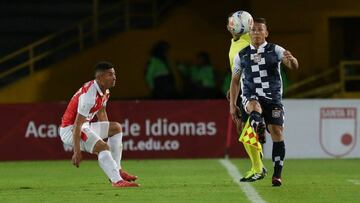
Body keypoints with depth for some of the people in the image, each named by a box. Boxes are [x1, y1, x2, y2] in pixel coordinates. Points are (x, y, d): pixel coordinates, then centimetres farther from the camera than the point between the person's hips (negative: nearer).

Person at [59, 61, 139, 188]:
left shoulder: (104, 91, 4)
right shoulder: (89, 95, -27)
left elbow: (101, 113, 24)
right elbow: (77, 124, -28)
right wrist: (77, 152, -29)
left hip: (85, 127, 11)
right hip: (70, 129, -11)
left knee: (116, 128, 16)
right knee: (103, 147, -28)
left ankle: (116, 170, 10)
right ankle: (117, 180, -36)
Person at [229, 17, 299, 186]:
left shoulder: (275, 51, 4)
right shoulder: (241, 55, 10)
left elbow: (294, 66, -11)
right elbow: (235, 81, 17)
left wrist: (291, 59, -35)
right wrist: (232, 105, 12)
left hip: (273, 97, -1)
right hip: (251, 96, 1)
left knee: (277, 132, -7)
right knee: (254, 106, -35)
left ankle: (277, 174, 0)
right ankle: (257, 126, -68)